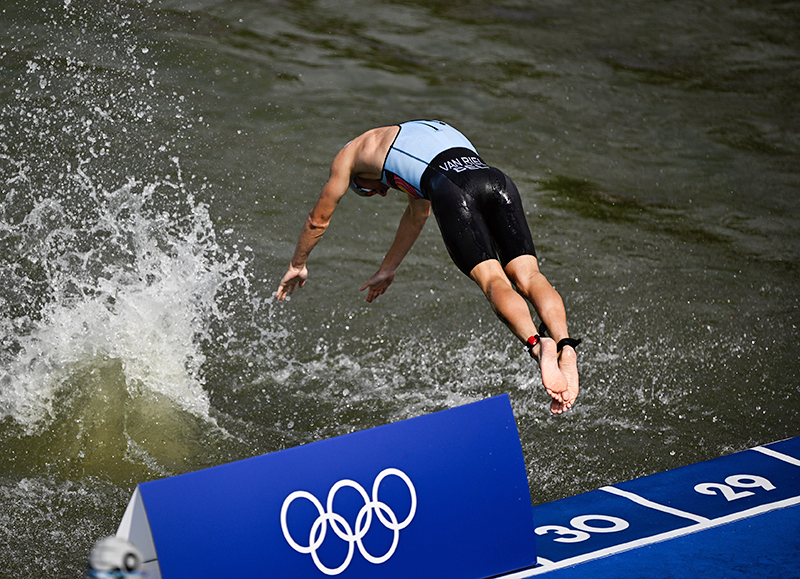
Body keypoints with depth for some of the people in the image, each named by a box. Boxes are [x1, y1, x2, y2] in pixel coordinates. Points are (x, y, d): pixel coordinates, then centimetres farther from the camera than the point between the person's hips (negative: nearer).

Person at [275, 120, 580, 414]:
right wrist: (387, 269, 69)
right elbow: (417, 215, 59)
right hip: (496, 179, 5)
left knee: (492, 279, -16)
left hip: (453, 188, -5)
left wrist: (298, 264, 57)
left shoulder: (349, 154, 30)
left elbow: (318, 219, 41)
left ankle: (538, 344, -42)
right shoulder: (418, 134, 47)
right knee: (527, 274, -7)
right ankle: (565, 345, -33)